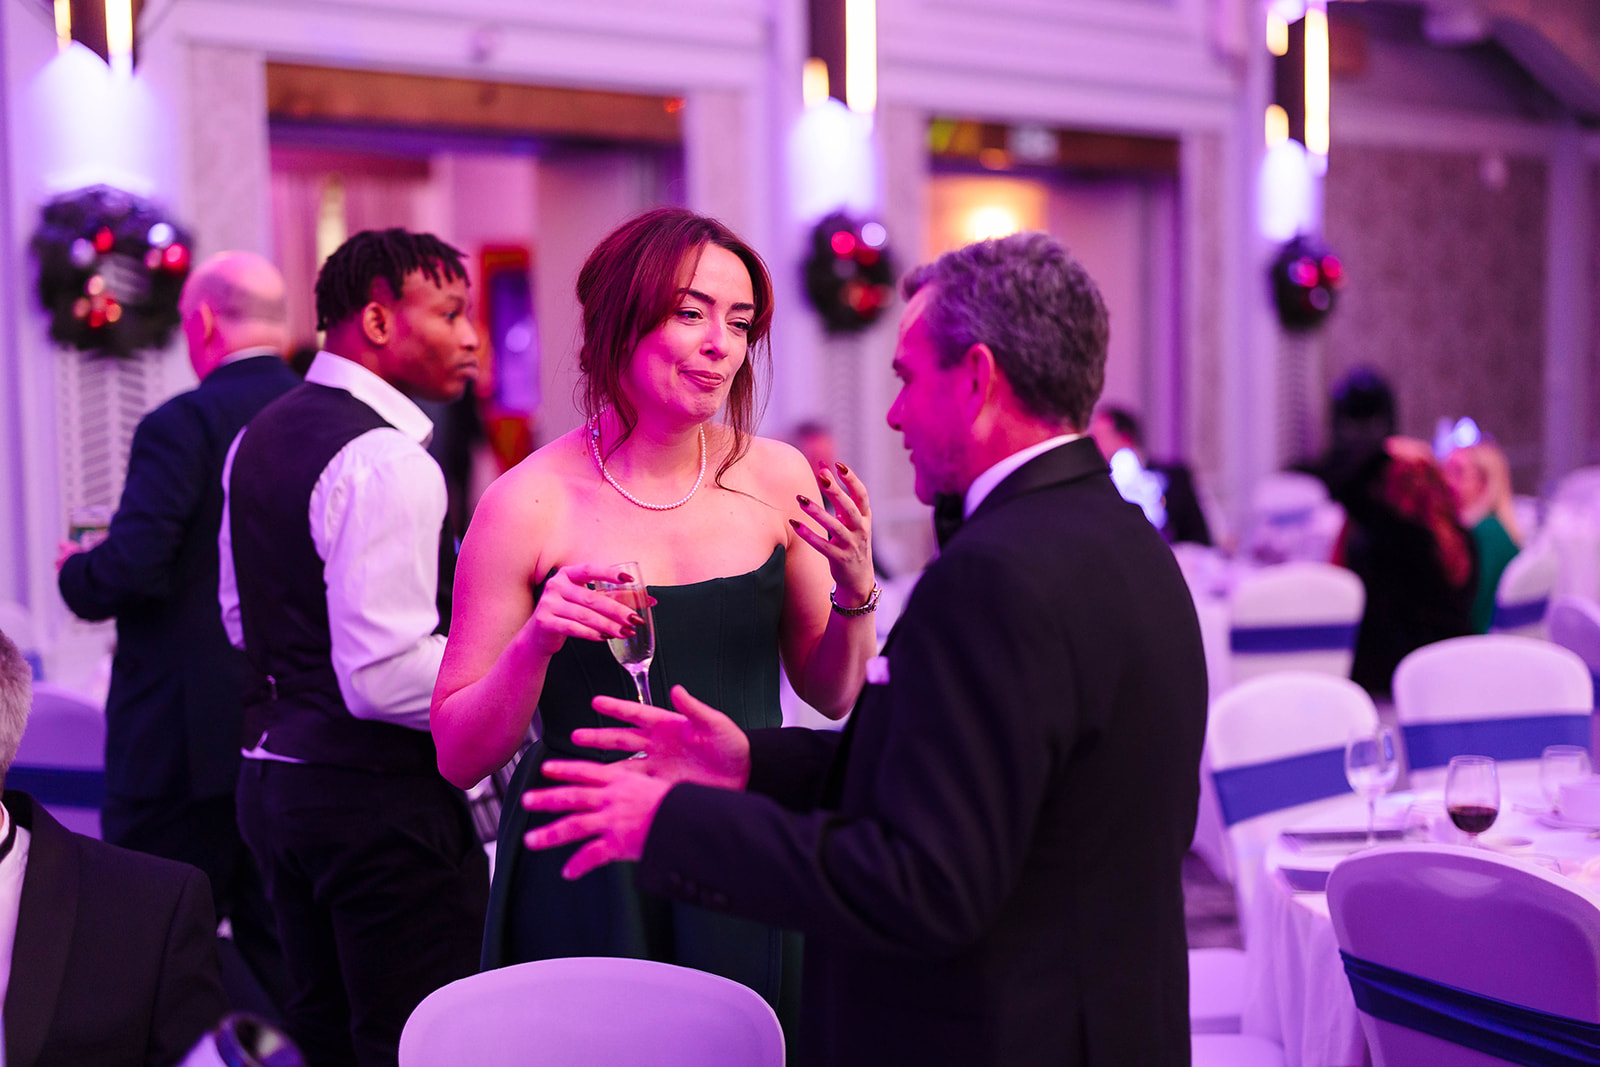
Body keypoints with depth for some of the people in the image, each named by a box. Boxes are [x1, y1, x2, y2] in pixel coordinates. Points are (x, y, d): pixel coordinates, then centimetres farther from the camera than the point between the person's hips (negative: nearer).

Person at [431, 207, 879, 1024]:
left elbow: (831, 696, 6)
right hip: (586, 886, -3)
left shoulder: (776, 480, -2)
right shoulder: (529, 503, -11)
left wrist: (854, 587, -11)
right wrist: (535, 645, -24)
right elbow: (458, 757, -7)